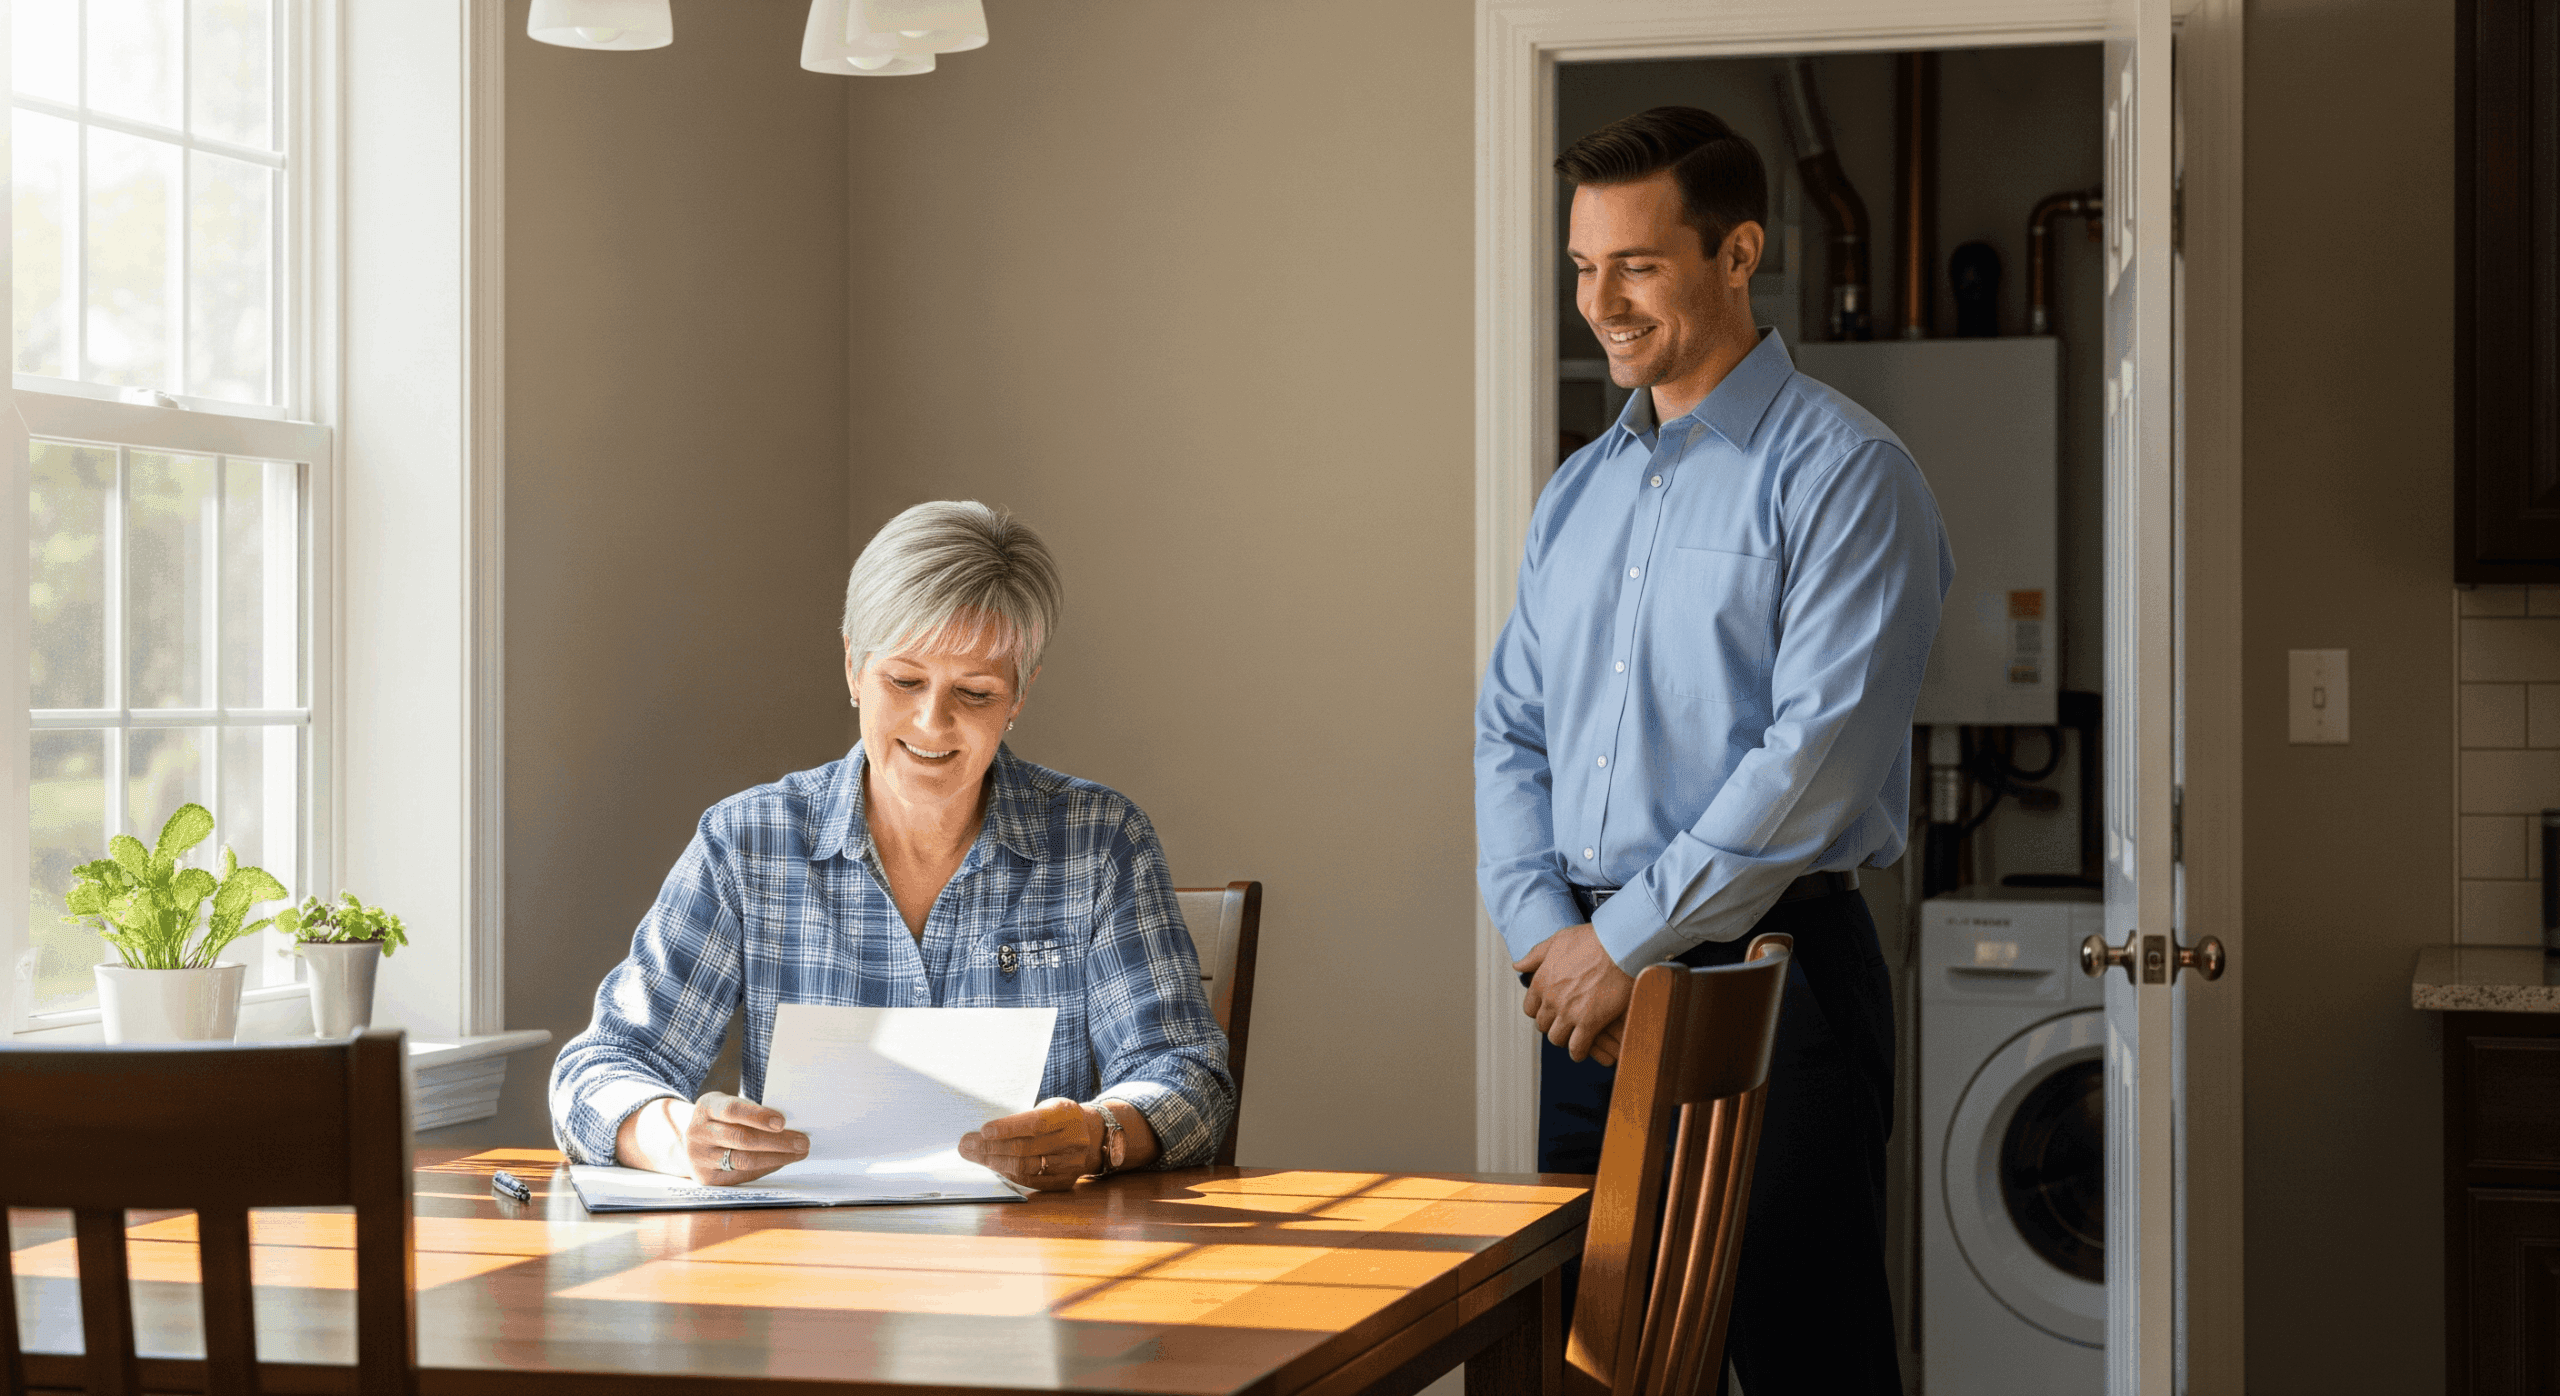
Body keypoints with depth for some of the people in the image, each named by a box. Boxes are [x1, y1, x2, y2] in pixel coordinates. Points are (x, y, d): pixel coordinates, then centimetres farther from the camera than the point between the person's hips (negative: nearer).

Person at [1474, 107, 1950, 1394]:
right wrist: (1547, 932, -2)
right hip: (1591, 980, 7)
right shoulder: (1576, 493, 16)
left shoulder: (1840, 472, -7)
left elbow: (1819, 752, -16)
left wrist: (1627, 943, -15)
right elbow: (1509, 730, 15)